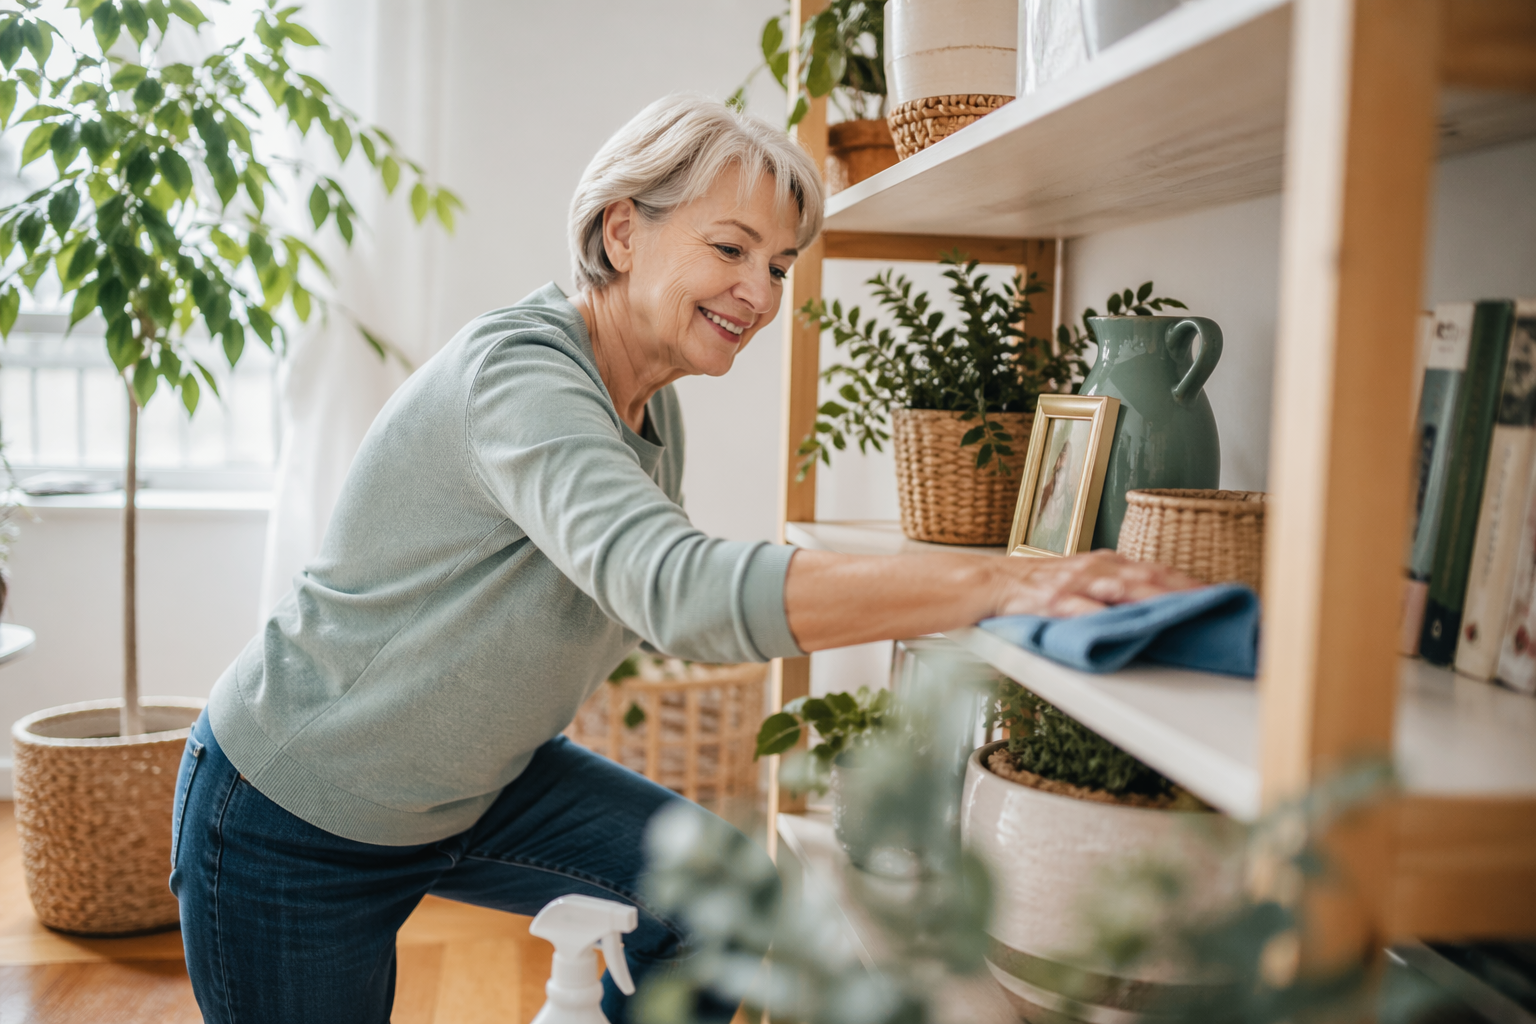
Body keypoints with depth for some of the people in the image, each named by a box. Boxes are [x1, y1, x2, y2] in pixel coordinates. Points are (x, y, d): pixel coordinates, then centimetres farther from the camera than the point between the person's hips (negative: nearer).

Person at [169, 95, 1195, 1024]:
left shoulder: (655, 410, -2)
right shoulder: (514, 371, -31)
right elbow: (680, 588, -47)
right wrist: (994, 582, -53)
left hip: (472, 786, 7)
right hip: (292, 822, -7)